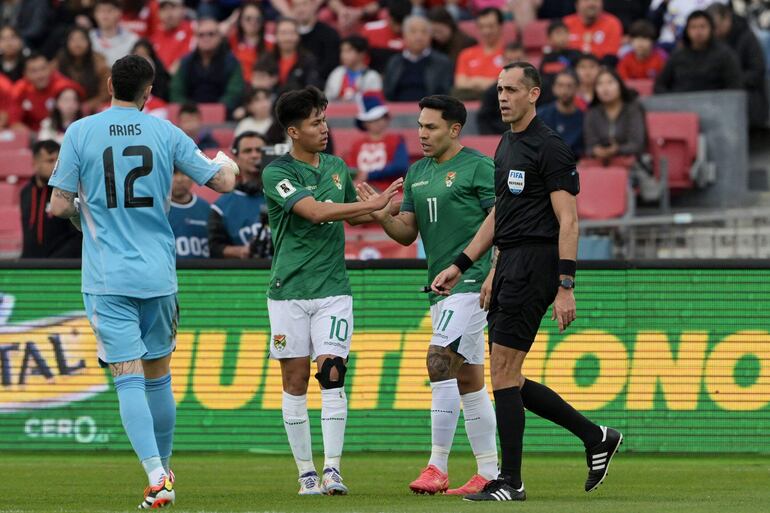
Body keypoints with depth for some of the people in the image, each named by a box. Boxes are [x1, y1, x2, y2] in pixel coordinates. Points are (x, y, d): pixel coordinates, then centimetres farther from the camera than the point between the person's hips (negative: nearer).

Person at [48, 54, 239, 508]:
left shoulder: (81, 133, -3)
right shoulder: (166, 133, 1)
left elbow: (60, 206, -3)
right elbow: (223, 182, 6)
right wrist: (228, 164, 29)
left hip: (107, 279, -2)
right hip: (159, 275, 2)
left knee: (129, 380, -6)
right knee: (159, 377, 16)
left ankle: (157, 478, -19)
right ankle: (164, 469, 28)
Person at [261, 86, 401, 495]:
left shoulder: (336, 167, 11)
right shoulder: (277, 173, -8)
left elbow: (352, 214, 28)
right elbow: (315, 211, -22)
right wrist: (373, 203, -21)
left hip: (332, 289, 3)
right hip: (289, 291, -3)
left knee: (331, 372, -9)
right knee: (295, 381, 1)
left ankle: (332, 469, -10)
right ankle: (306, 472, 8)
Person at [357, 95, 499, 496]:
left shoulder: (478, 166, -7)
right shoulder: (417, 173, 15)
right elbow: (407, 233, 16)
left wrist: (496, 274, -19)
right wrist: (382, 216, -4)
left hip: (471, 281, -8)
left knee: (440, 361, -18)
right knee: (467, 378, 9)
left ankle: (437, 466, -16)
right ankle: (488, 473, 13)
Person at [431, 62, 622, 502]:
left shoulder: (549, 147, -11)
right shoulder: (507, 146, 17)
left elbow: (568, 220, -15)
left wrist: (566, 287, -20)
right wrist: (461, 265, 24)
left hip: (534, 263, -10)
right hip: (510, 265, 10)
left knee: (504, 371, -9)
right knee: (508, 380, 9)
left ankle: (511, 482, -4)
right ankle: (596, 437, 19)